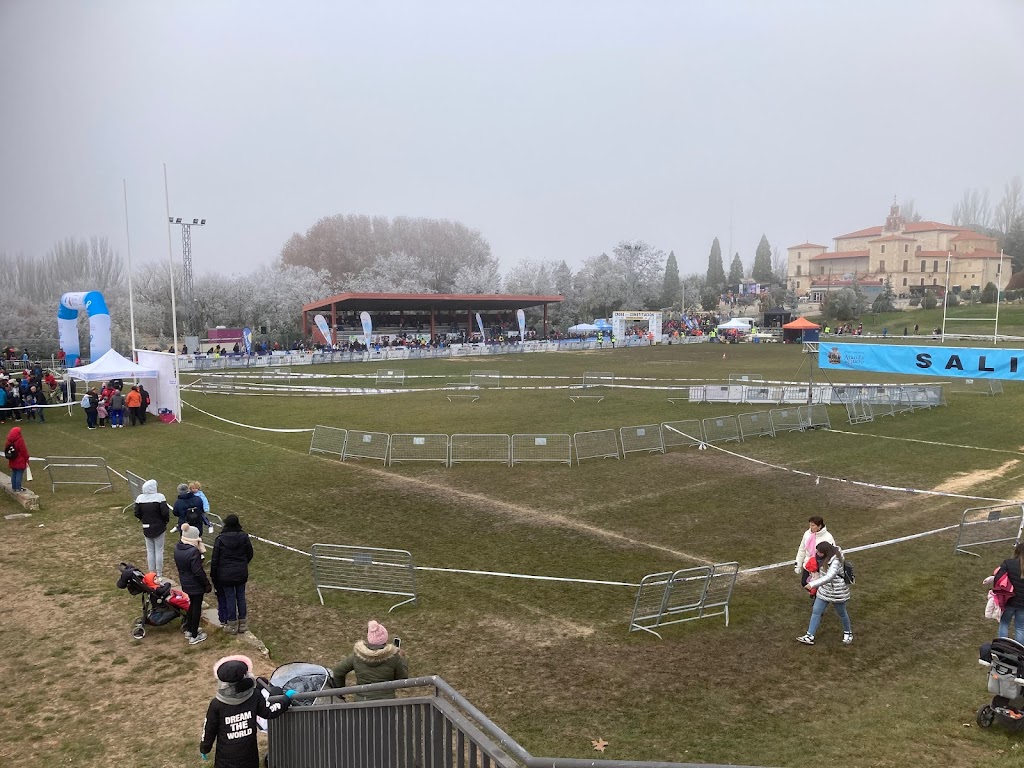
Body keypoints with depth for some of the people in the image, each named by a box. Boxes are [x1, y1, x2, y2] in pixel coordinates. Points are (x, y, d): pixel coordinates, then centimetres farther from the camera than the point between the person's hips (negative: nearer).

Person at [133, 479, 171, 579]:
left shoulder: (139, 498, -6)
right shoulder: (160, 497, -18)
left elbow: (137, 513, -3)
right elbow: (165, 512, -20)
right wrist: (166, 520, 0)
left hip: (146, 528, 3)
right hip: (159, 528, -3)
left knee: (150, 551, 15)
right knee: (159, 550, 7)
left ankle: (152, 573, 22)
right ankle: (159, 574, 12)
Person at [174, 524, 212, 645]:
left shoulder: (177, 548, -5)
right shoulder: (193, 551, -29)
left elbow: (180, 565, 6)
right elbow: (198, 571, -25)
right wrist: (207, 584, -15)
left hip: (184, 583, 8)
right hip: (195, 585, -8)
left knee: (192, 604, 26)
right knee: (197, 608, 8)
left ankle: (189, 629, 40)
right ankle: (194, 636, 19)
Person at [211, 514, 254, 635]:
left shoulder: (220, 540, -14)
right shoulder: (244, 537, -9)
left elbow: (215, 560, -9)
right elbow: (250, 554, 2)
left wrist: (213, 576, 3)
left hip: (225, 574, -2)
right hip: (241, 573, 2)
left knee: (230, 598, 9)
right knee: (241, 597, 14)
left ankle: (232, 626, 19)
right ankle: (243, 624, 23)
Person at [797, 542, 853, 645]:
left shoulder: (835, 561, -30)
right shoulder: (825, 558, -3)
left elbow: (829, 577, -40)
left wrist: (813, 584, -43)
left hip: (837, 592, -8)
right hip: (824, 591, 8)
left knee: (842, 614, 16)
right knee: (815, 611, 2)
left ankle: (848, 633, 42)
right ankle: (810, 636, 6)